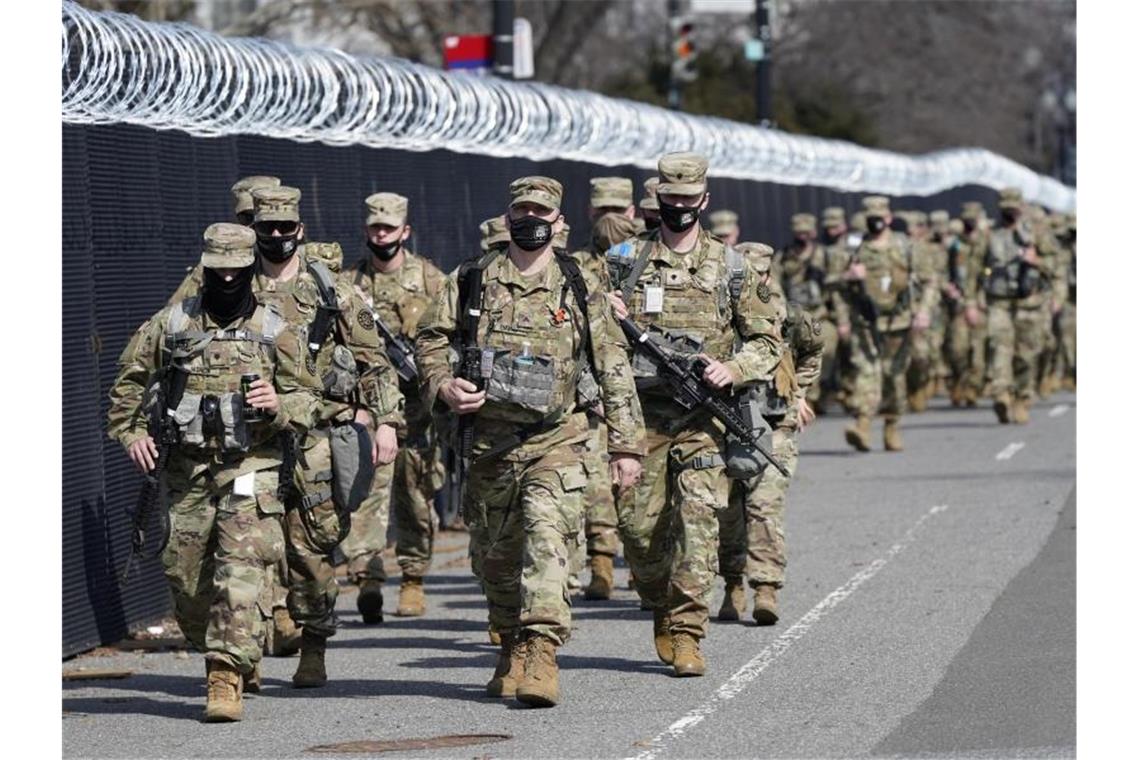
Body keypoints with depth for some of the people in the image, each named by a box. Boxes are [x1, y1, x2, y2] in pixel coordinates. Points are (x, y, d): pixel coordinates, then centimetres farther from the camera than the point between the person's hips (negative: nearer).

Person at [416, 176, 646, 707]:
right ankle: (511, 649, 27)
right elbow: (429, 338, 12)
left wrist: (626, 445, 2)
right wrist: (443, 386, -9)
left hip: (556, 439, -2)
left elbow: (614, 370, 6)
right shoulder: (471, 281, 7)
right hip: (489, 439, 2)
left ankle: (540, 653, -27)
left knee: (547, 536, -21)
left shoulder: (579, 289, 5)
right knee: (496, 553, 10)